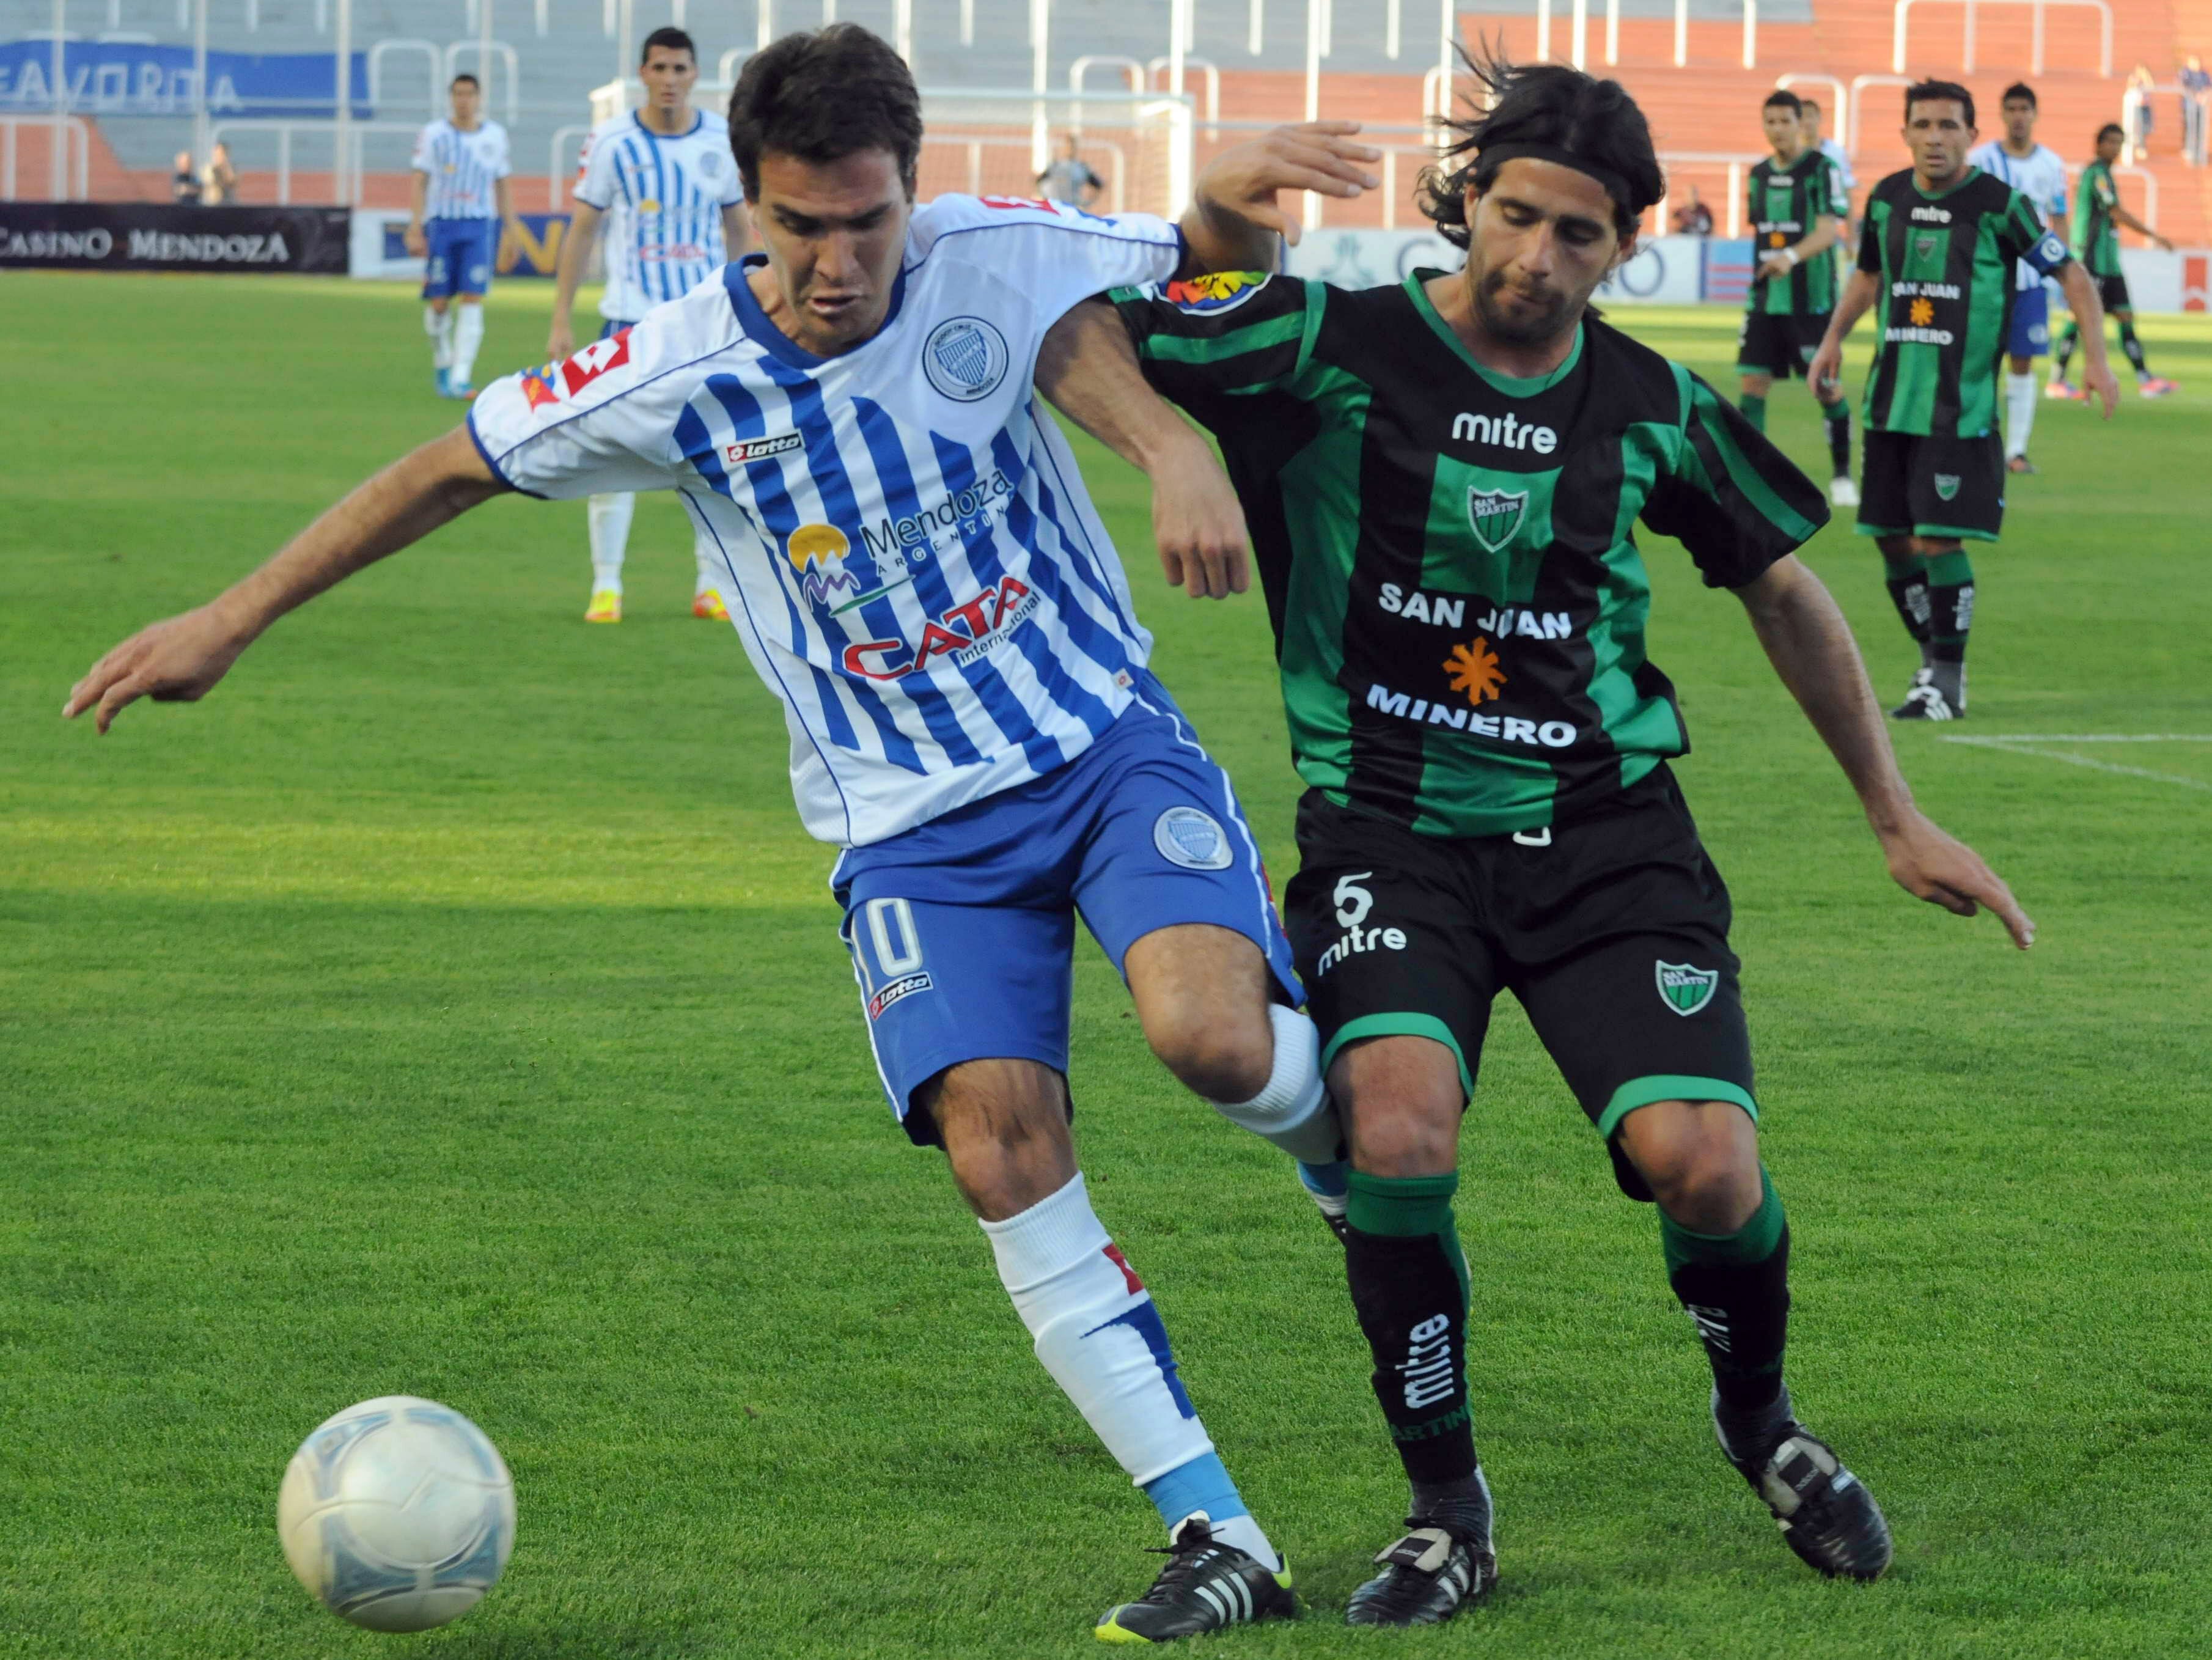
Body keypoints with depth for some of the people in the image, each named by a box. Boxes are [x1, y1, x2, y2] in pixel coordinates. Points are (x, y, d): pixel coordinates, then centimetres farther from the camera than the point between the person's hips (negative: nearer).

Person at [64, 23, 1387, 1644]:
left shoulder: (1000, 263, -9)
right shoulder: (676, 377, -10)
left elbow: (1211, 267, 7)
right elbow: (454, 469, 3)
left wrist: (1236, 197, -18)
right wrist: (232, 620, 6)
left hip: (1108, 740, 0)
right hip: (915, 827, 0)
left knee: (1212, 1034, -28)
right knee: (1000, 1144, -18)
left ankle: (1354, 1141, 9)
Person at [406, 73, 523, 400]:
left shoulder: (495, 135, 9)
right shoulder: (435, 134, 3)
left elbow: (503, 186, 16)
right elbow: (420, 183, 3)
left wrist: (512, 228, 13)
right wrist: (415, 228, -4)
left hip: (480, 226, 1)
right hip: (440, 223, -1)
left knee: (472, 298, -11)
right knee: (439, 301, -2)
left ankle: (461, 377, -14)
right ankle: (442, 363, 23)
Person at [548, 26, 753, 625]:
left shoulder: (723, 141, 3)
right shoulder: (612, 142, -3)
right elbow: (582, 230, 2)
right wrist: (562, 321, -1)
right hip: (630, 319, -2)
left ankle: (712, 585, 13)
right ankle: (605, 585, 4)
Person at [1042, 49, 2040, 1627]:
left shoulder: (1651, 408, 4)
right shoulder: (1334, 346, -6)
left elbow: (1785, 586, 19)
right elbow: (1072, 337, -9)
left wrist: (1898, 817, 20)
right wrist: (1175, 455, -29)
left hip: (1606, 829, 2)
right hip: (1390, 827, -2)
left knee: (1705, 1166, -16)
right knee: (1397, 1129, -28)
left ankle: (1761, 1417, 20)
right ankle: (1446, 1510, -6)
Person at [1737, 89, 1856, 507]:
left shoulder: (1821, 170, -8)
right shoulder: (1759, 175, 11)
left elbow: (1829, 230, -18)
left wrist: (1791, 257, -33)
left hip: (1811, 299, -5)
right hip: (1765, 299, 5)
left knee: (1826, 388, 0)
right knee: (1753, 382, -4)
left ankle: (1842, 474, 14)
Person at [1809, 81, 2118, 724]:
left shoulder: (1998, 204, -7)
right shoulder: (1888, 199, 8)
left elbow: (2070, 272, 1)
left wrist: (2097, 356, -6)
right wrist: (1834, 338, 17)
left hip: (1961, 404, -5)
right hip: (1892, 400, 5)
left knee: (1939, 540, -10)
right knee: (1893, 540, 7)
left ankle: (1948, 684, 0)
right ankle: (1932, 660, 24)